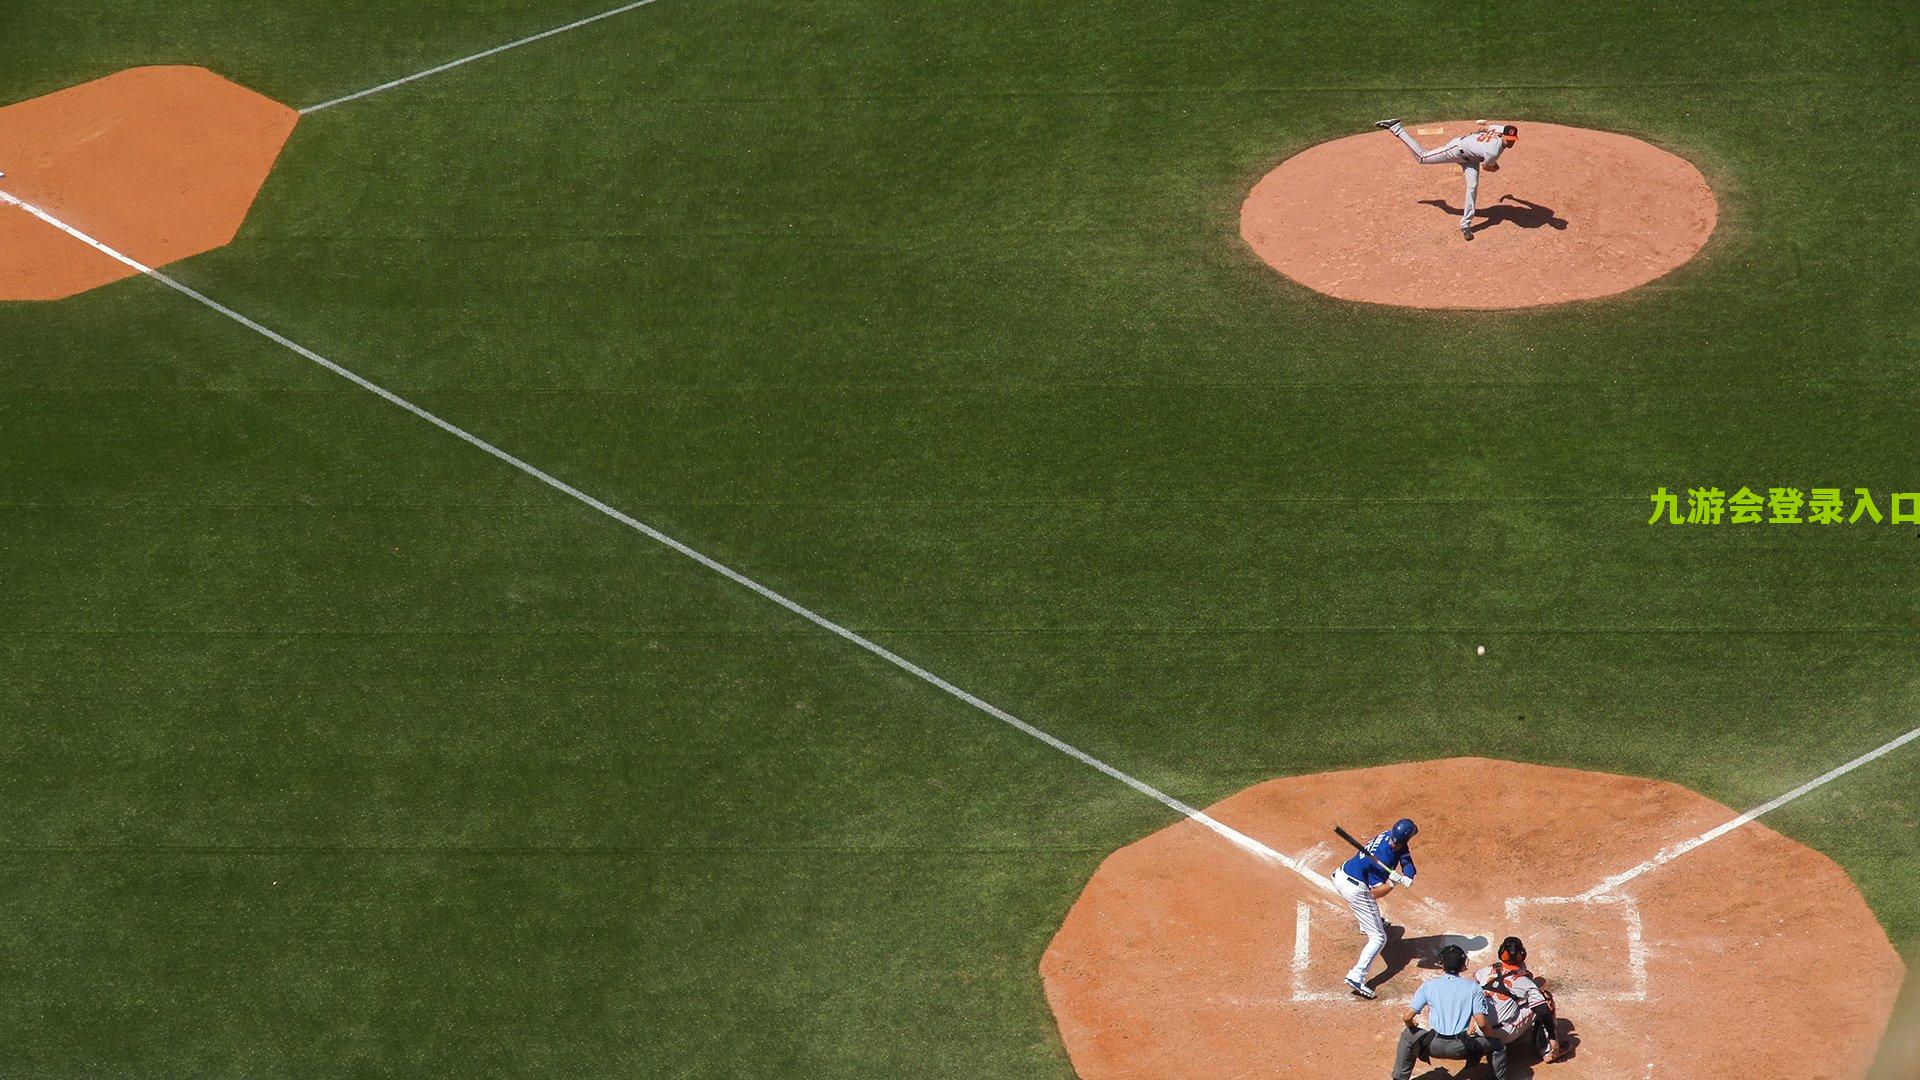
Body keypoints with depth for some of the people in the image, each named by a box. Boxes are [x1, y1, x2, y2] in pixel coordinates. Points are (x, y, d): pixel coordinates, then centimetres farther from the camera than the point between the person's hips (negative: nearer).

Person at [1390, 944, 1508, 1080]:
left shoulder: (1429, 985, 4)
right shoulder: (1473, 987, 2)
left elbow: (1408, 1018, 2)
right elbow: (1481, 1023, -5)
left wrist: (1412, 1025, 26)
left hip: (1434, 1046, 1)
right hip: (1462, 1048, -1)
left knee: (1408, 1036, 31)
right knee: (1497, 1045, 24)